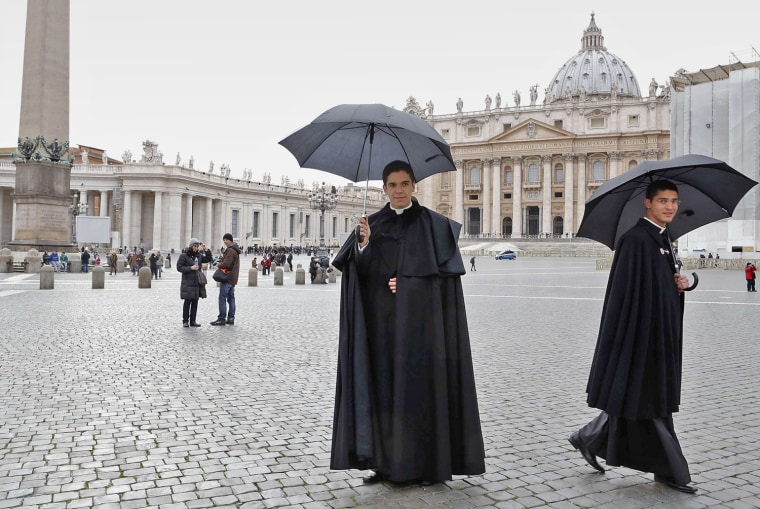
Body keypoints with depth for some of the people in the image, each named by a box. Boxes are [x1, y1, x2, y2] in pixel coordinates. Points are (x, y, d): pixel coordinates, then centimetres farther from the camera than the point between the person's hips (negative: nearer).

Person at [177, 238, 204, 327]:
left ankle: (193, 321, 14)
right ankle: (185, 321, 5)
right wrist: (190, 268, -17)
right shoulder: (184, 256, -6)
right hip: (188, 282, -6)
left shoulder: (198, 255, 12)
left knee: (195, 302, 8)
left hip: (197, 282, 6)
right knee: (187, 302, -3)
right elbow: (179, 267, -10)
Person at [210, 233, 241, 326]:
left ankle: (222, 318, -4)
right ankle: (231, 319, 14)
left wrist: (218, 265, -4)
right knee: (231, 298, 11)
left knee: (222, 298, -6)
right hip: (233, 278, 10)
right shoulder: (235, 250, 18)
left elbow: (226, 264, -24)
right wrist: (220, 261, 7)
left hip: (227, 278, -10)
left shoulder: (230, 250, -15)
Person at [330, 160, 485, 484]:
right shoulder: (372, 224, 10)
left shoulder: (433, 224, 2)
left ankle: (428, 463, 9)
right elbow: (360, 274, 1)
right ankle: (384, 461, 12)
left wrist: (407, 284, -11)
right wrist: (364, 243, -16)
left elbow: (444, 272, -2)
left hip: (419, 320, -3)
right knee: (382, 383, 2)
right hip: (382, 320, 3)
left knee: (420, 382, -2)